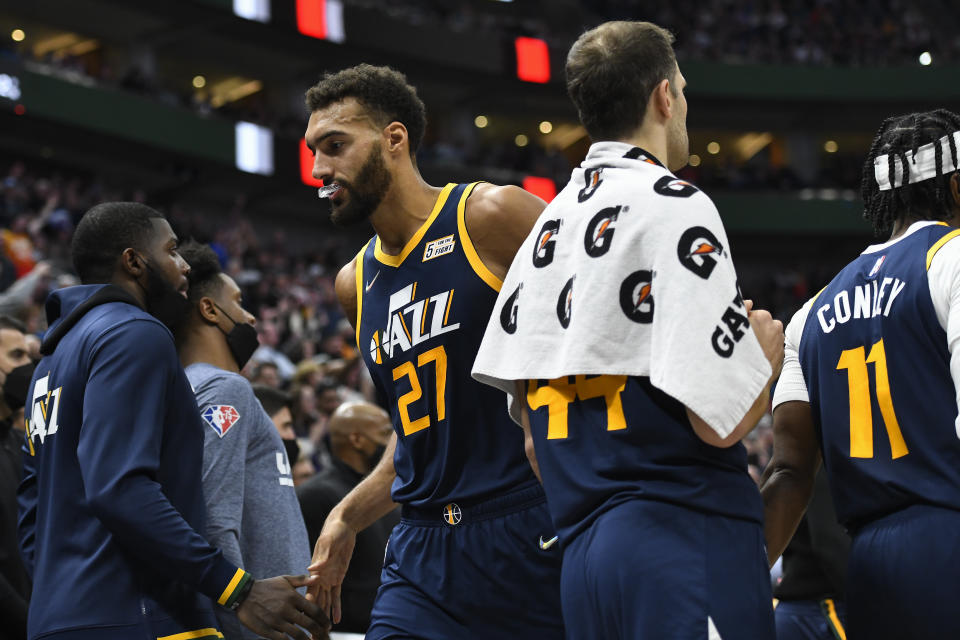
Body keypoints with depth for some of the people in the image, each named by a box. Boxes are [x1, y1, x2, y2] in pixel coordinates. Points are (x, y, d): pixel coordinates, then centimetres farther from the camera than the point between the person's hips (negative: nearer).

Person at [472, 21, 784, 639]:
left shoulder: (548, 226, 15)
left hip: (585, 550, 8)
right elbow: (720, 419, -15)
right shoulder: (676, 206, -9)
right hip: (685, 538, -8)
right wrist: (766, 350, 7)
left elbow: (522, 403, 16)